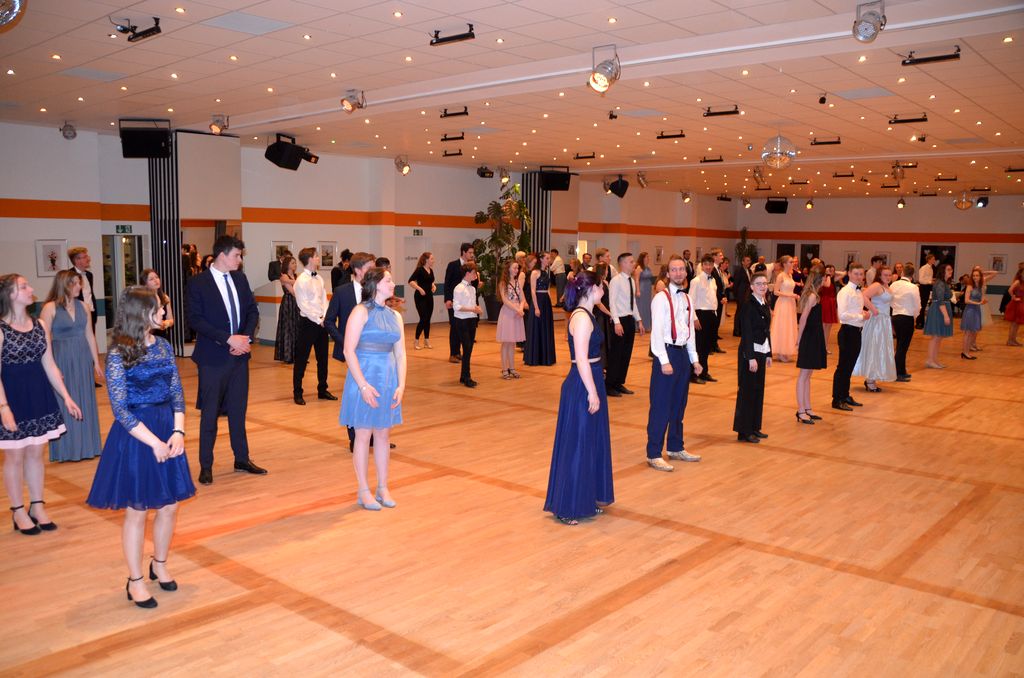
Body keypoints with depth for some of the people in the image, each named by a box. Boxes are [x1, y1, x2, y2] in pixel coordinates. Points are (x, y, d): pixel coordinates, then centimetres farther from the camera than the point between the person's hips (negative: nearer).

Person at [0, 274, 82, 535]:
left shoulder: (40, 326, 5)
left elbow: (49, 365, 9)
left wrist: (66, 397, 6)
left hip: (39, 395, 5)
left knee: (35, 453, 13)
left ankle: (37, 506, 25)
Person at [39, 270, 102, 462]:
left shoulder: (82, 306, 7)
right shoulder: (50, 308, -9)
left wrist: (96, 361, 10)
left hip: (83, 359, 5)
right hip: (62, 360, -5)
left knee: (85, 402, 11)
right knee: (65, 404, 4)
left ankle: (86, 445, 24)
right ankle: (66, 448, 16)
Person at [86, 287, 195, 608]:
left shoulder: (164, 347, 3)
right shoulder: (118, 355, -13)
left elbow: (177, 393, 5)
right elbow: (121, 410, -15)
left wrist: (178, 432, -9)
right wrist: (154, 443, -17)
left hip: (168, 433, 5)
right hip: (135, 437, -5)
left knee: (169, 507, 12)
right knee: (137, 512, 6)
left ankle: (159, 565, 35)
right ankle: (135, 580, 22)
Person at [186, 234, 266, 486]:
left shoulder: (239, 278, 8)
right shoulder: (198, 283, -9)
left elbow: (252, 310, 9)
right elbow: (195, 319, -16)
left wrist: (245, 337, -8)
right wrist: (229, 339, -20)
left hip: (239, 354, 5)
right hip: (213, 357, -5)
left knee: (238, 410, 14)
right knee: (209, 413, 4)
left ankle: (242, 459, 25)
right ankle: (206, 466, 15)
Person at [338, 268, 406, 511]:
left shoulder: (395, 315, 9)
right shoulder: (361, 311, -8)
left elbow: (400, 354, 8)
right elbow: (349, 350, -14)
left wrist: (401, 385, -3)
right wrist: (363, 385, -19)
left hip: (388, 379, 6)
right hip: (364, 376, -5)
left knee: (383, 435, 12)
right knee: (363, 435, 3)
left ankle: (383, 488, 23)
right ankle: (364, 492, 14)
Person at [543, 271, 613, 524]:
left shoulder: (584, 315, 12)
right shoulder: (582, 317, -18)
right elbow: (581, 359, -22)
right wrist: (592, 393, -21)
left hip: (590, 382, 10)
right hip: (582, 387, -10)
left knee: (593, 442, 18)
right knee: (577, 445, -1)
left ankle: (588, 500, 31)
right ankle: (568, 508, 10)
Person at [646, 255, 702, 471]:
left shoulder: (687, 299, 13)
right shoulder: (661, 298, -10)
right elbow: (657, 332, -16)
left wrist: (694, 358, 14)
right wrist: (664, 361, -20)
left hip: (683, 353, 8)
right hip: (666, 353, -8)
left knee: (679, 404, 16)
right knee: (661, 406, -4)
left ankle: (675, 448, 29)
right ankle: (654, 455, 3)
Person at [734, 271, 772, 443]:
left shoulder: (765, 305, 11)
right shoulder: (748, 305, -14)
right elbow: (746, 333, -17)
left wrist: (768, 354, 15)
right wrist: (751, 357, -20)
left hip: (761, 352, 8)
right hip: (749, 352, -8)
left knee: (758, 390, 13)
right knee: (747, 391, -1)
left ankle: (754, 427, 22)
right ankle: (744, 432, 6)